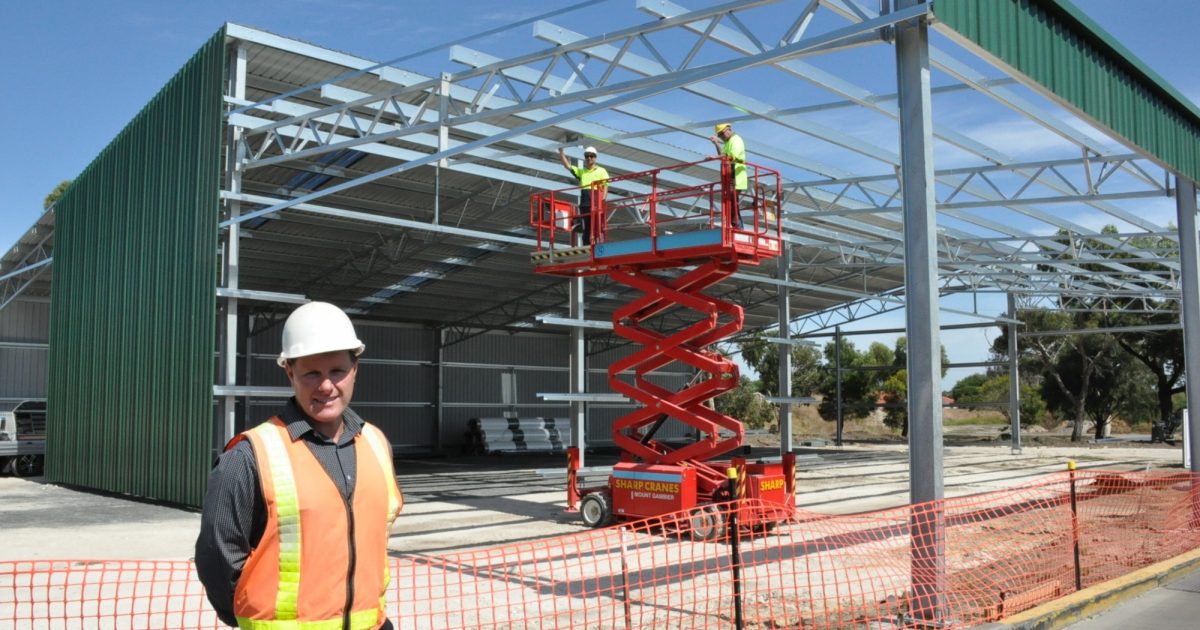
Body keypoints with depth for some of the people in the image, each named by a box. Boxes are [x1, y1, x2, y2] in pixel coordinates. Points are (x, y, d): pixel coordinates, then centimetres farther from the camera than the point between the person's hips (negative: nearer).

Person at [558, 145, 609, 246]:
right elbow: (567, 165, 19)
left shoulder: (601, 171, 11)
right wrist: (561, 152, 9)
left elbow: (605, 187, 3)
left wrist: (602, 201, -10)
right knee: (586, 228, 3)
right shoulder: (581, 171, 22)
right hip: (584, 203, 4)